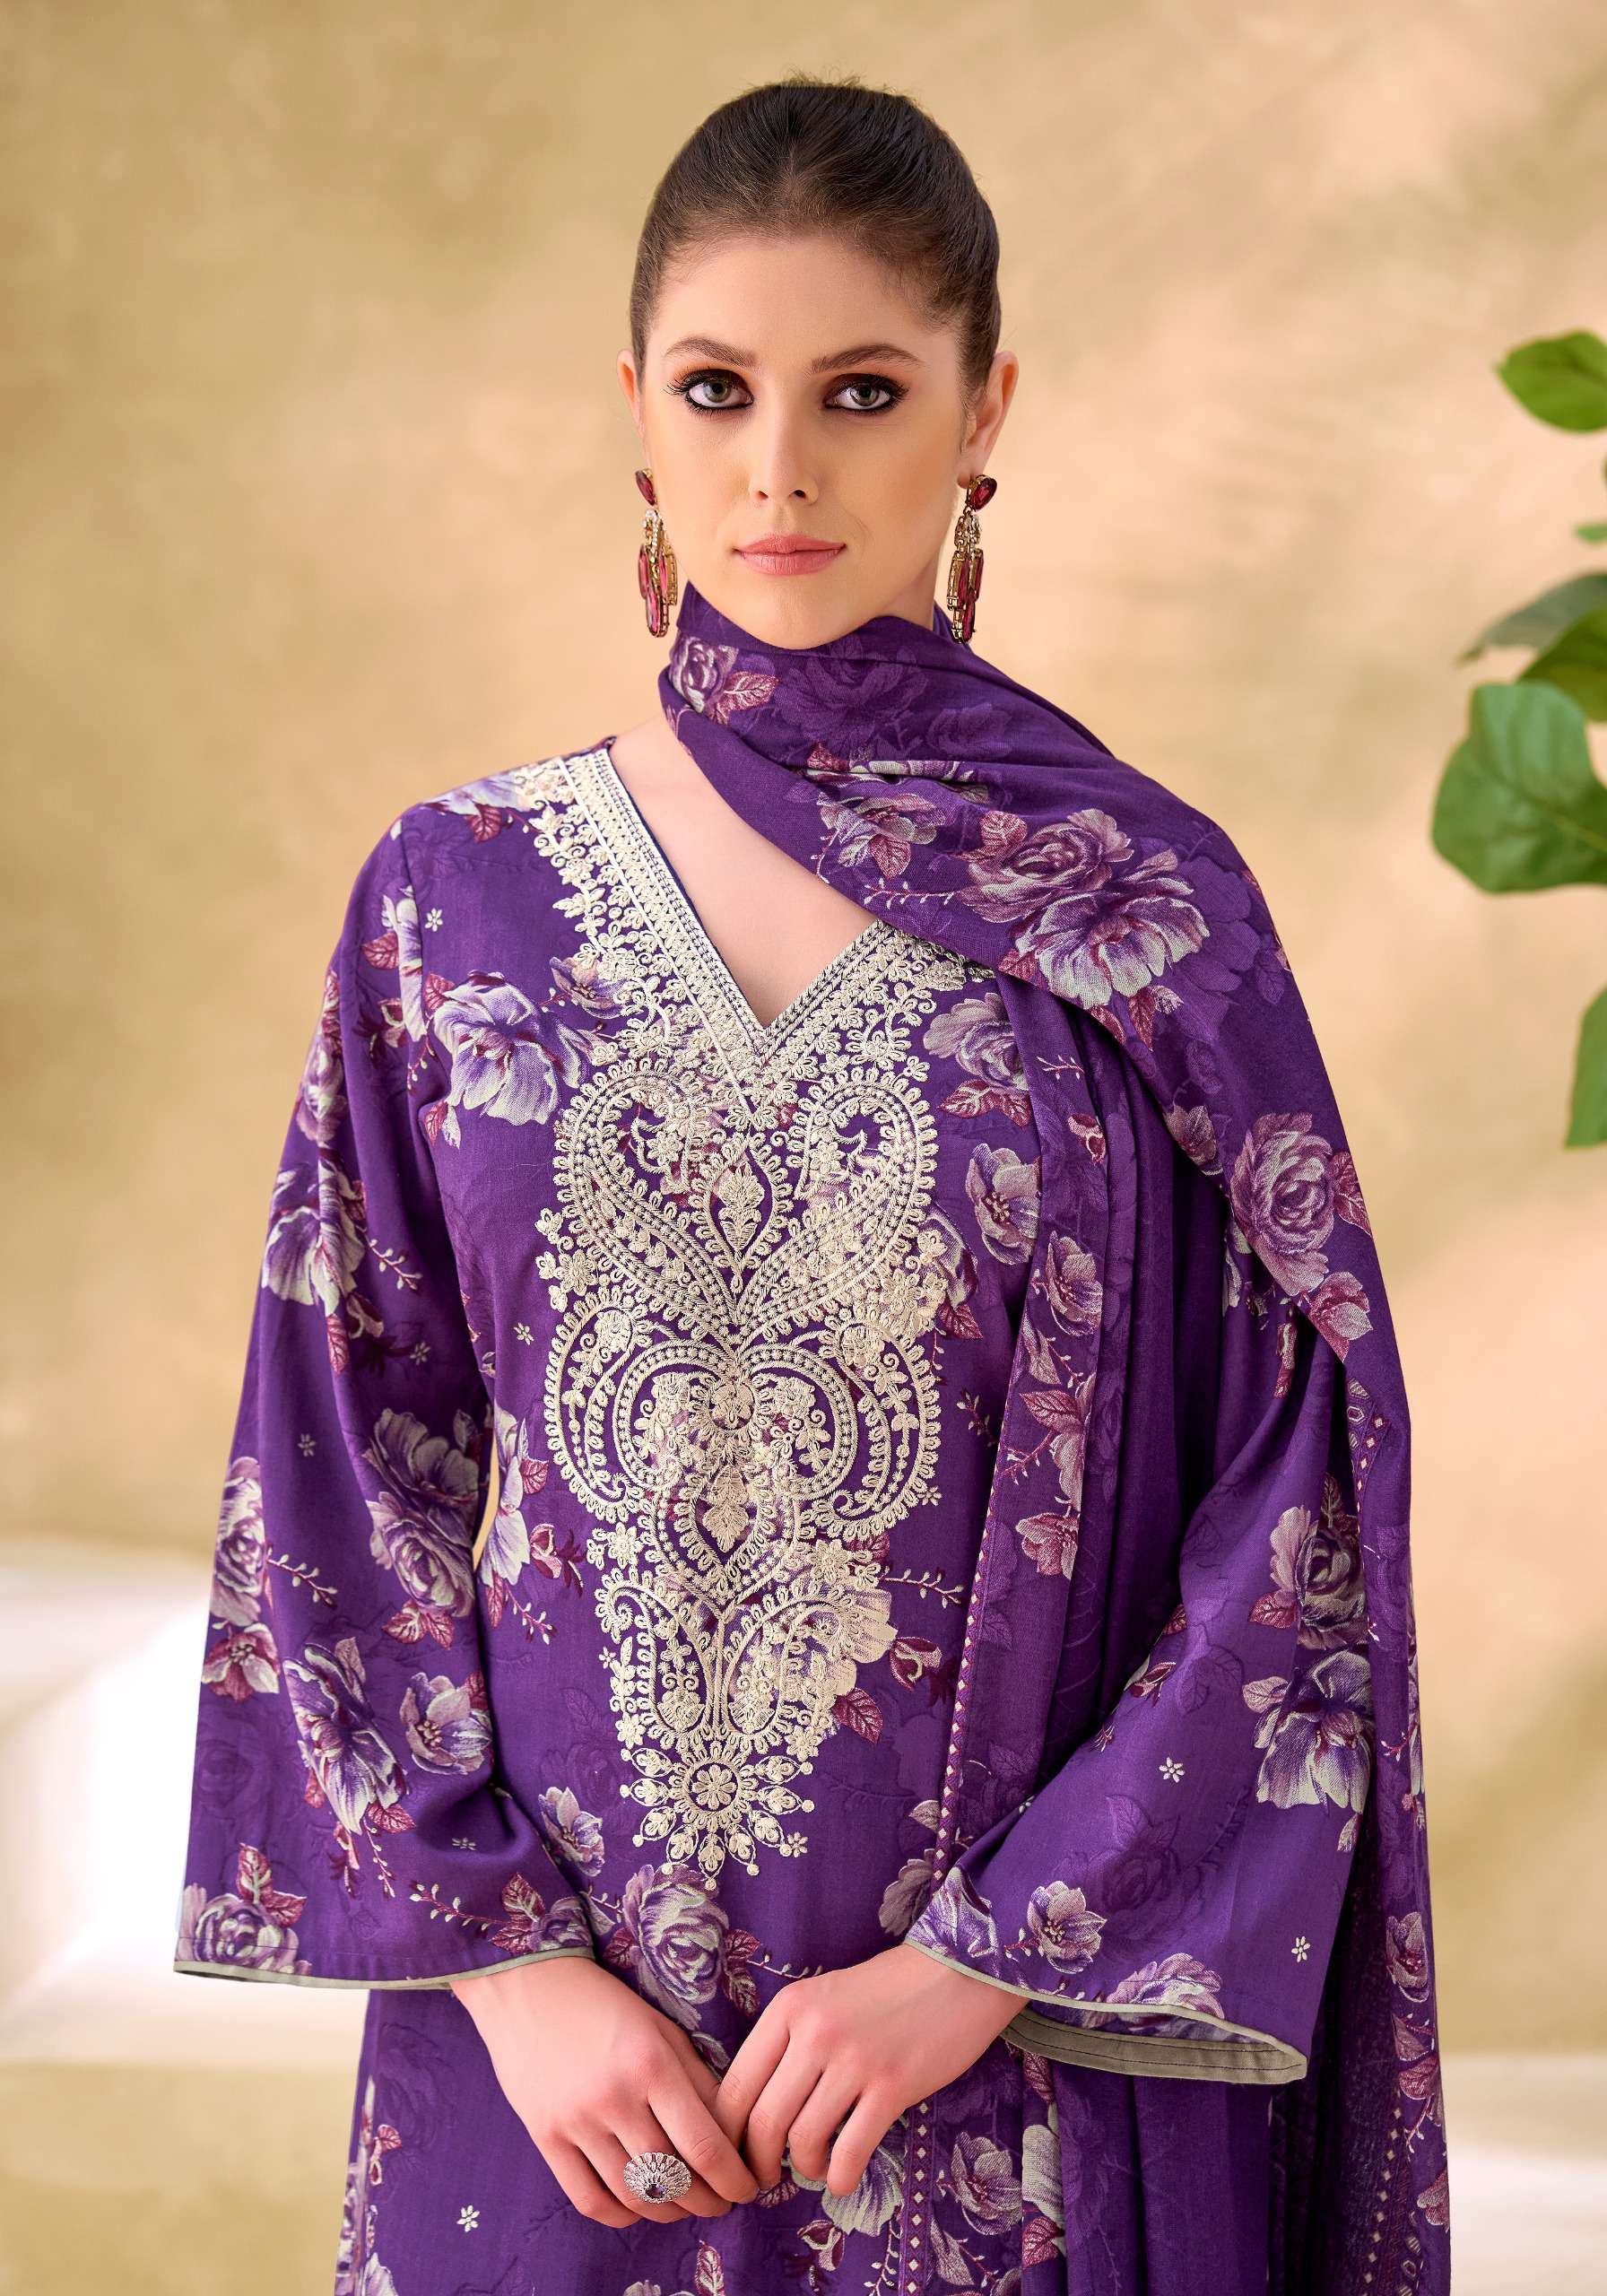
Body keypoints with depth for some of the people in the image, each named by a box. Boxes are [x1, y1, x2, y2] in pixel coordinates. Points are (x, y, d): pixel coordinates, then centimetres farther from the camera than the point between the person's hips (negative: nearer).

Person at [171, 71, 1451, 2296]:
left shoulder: (1146, 912, -5)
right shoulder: (457, 900, -1)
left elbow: (1301, 1523, -6)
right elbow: (341, 1483, 2)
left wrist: (984, 1965, -11)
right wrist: (502, 1956, -7)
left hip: (1037, 2049, -1)